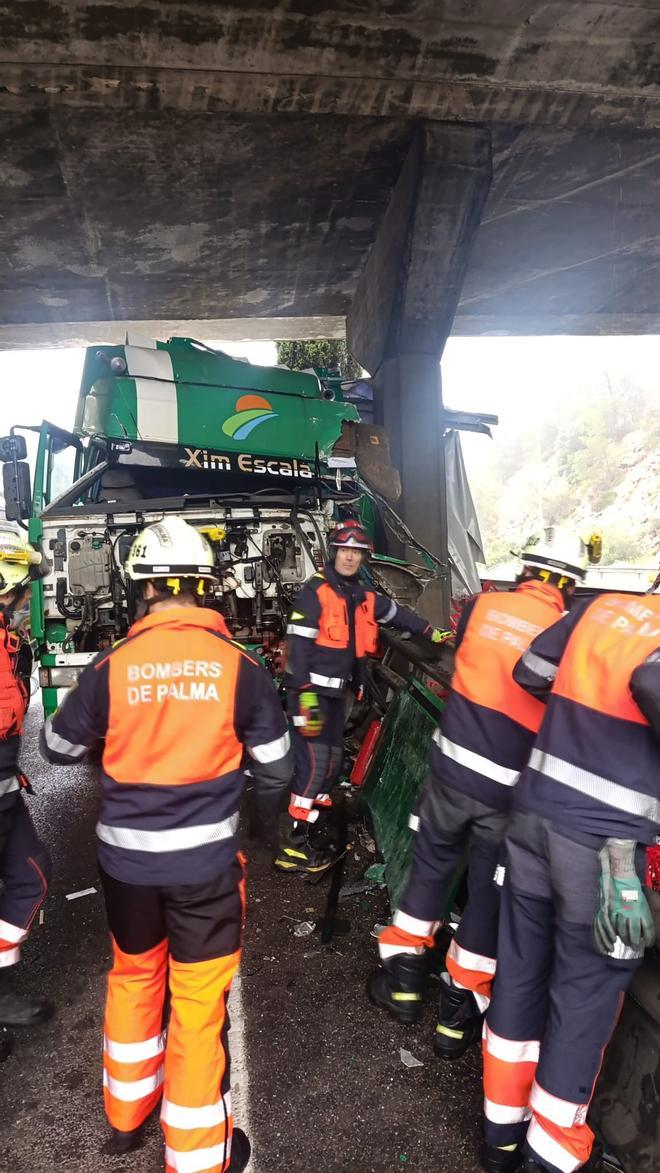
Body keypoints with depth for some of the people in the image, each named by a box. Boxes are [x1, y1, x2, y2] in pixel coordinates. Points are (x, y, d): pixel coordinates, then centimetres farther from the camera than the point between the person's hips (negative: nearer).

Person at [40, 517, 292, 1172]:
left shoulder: (112, 666, -10)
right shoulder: (238, 665, -11)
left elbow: (57, 747, 6)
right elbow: (274, 767, -1)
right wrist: (265, 817, 20)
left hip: (125, 855, 2)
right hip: (205, 857, -2)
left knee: (133, 976, 26)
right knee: (199, 1001, 13)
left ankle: (126, 1115, 46)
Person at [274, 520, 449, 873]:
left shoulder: (364, 596, 10)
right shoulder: (316, 590, -13)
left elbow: (397, 614, 27)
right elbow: (299, 644, -18)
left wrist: (432, 634, 26)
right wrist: (306, 695, -23)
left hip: (336, 691, 8)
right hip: (310, 690, -8)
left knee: (333, 761, 13)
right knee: (314, 762, -12)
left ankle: (307, 825, 28)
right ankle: (292, 846, -5)